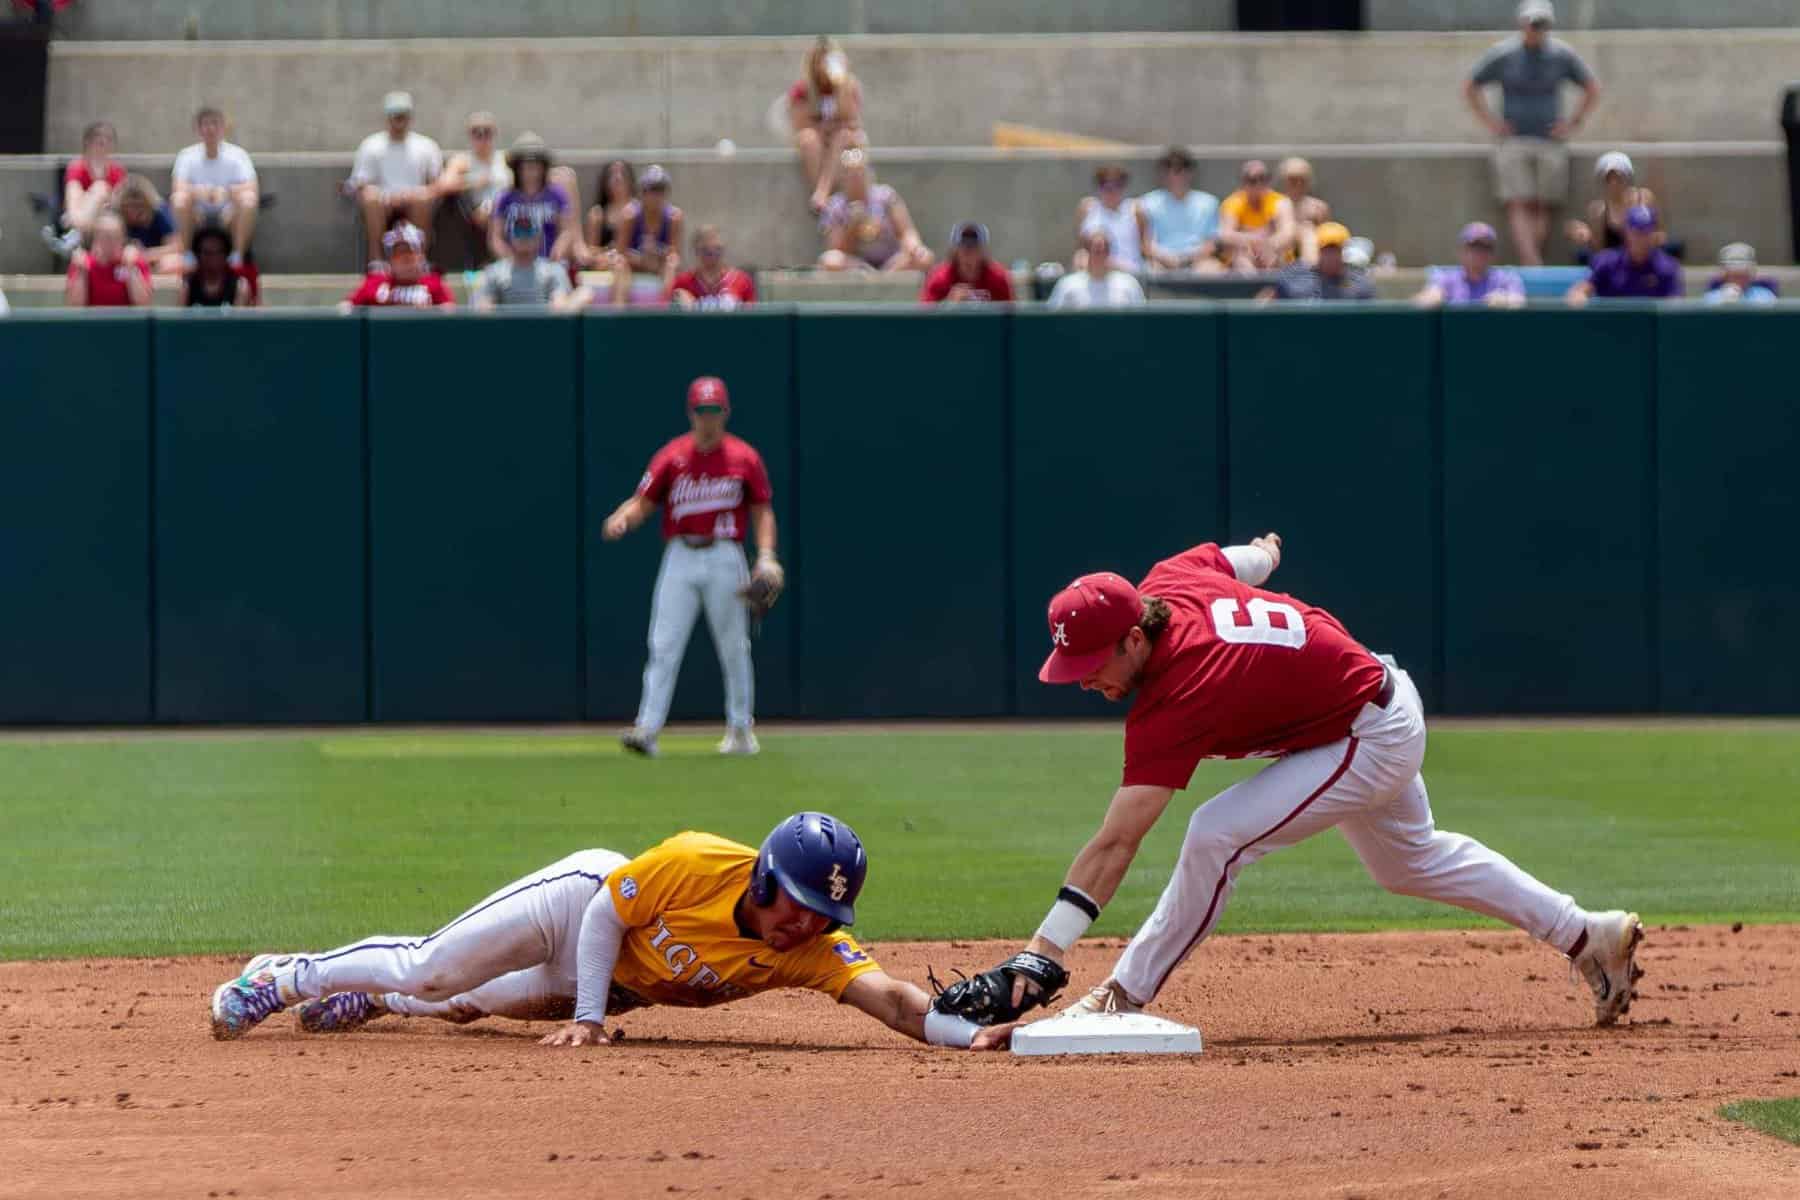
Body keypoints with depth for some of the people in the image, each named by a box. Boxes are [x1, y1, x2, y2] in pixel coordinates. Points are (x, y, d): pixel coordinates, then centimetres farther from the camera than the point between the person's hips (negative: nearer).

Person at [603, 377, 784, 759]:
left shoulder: (744, 458, 2)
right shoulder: (672, 456, 3)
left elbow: (762, 511, 5)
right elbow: (643, 503, 0)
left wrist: (766, 556, -8)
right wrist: (622, 518, -22)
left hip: (725, 559, -1)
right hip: (680, 558, 1)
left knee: (733, 648, 6)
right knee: (663, 646, -7)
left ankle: (740, 729, 20)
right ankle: (647, 730, -13)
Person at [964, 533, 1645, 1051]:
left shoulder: (1171, 707, -36)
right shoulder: (1169, 581, -15)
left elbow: (1114, 847, -41)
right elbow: (1246, 559, 9)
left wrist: (1043, 953, -44)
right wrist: (1263, 553, 35)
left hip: (1371, 743, -10)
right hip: (1376, 692, 10)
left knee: (1218, 837, -22)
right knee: (1410, 860, 29)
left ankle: (1124, 997, -9)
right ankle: (1589, 937, 39)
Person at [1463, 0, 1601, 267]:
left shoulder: (1563, 56, 3)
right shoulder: (1502, 55, 1)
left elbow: (1592, 89, 16)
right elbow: (1469, 87, 12)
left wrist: (1573, 123, 6)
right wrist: (1490, 122, 3)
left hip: (1550, 142, 2)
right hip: (1513, 142, -2)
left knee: (1542, 207, -2)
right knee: (1519, 206, -13)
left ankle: (1533, 262, 0)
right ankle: (1533, 265, -23)